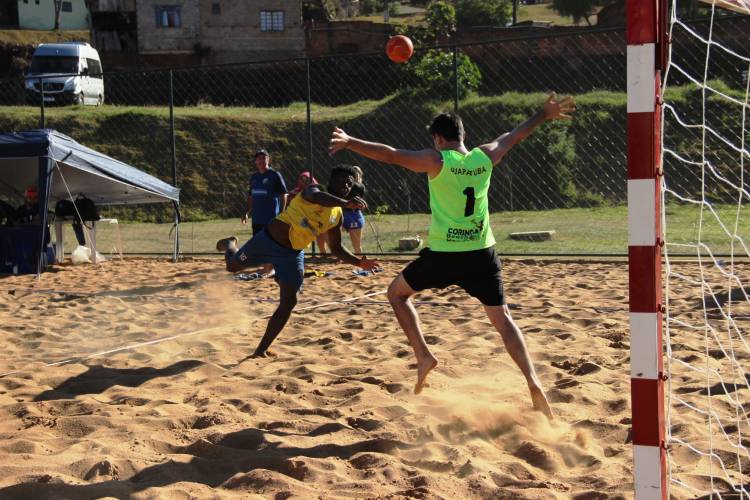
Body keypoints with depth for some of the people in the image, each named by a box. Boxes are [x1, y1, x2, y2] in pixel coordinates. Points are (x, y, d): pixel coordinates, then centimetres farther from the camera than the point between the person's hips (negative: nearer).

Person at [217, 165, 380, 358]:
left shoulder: (337, 216, 3)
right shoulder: (313, 190, -15)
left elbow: (336, 248, 10)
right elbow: (316, 196, -43)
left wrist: (358, 262, -7)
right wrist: (345, 203, -60)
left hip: (293, 254, 5)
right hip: (268, 240, -5)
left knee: (288, 302, -4)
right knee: (232, 265, 15)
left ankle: (261, 350, 7)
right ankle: (230, 244, 54)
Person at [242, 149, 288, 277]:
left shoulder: (275, 175, -5)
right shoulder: (254, 177, 13)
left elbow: (283, 195, -6)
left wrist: (281, 213, -12)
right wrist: (247, 212, 13)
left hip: (271, 217, -6)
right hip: (257, 217, 6)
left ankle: (271, 268, 7)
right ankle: (266, 267, 18)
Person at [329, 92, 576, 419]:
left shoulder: (436, 161, -7)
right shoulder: (485, 157, 5)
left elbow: (391, 155, -18)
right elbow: (516, 135, 21)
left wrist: (350, 143, -20)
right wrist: (544, 114, 36)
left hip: (443, 255, -4)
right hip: (482, 254, 4)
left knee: (397, 292, 19)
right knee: (502, 319, 11)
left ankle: (423, 356, 7)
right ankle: (532, 383, -4)